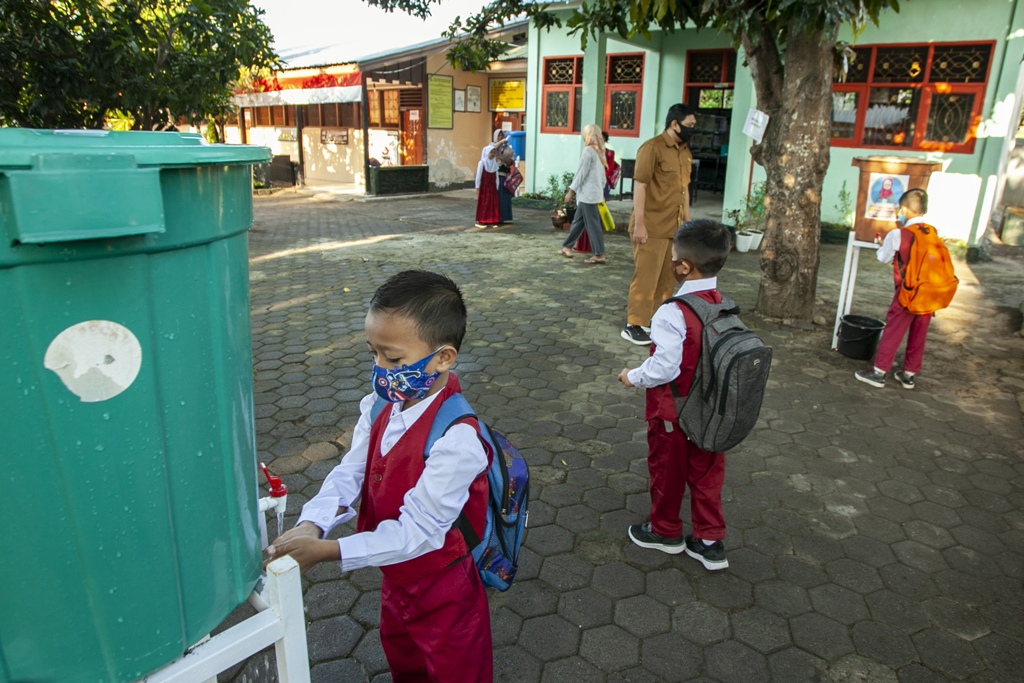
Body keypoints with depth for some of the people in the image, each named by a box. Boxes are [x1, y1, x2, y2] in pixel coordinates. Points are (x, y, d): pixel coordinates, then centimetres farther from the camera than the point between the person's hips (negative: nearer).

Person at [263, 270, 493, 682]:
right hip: (396, 579, 7)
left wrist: (325, 550, -34)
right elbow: (350, 473, -9)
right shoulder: (380, 406, -10)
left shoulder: (456, 439, -34)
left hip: (442, 591, -7)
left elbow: (417, 531, -32)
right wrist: (310, 525, -27)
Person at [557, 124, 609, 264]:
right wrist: (601, 191, 21)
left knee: (592, 224, -5)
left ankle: (599, 255, -2)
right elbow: (602, 175, 15)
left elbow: (581, 173, -16)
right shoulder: (600, 151, 12)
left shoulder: (588, 150, -13)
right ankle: (567, 247, 24)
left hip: (587, 193, -9)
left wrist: (571, 190, -12)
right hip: (595, 192, 9)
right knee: (578, 220, 16)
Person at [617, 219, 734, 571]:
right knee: (706, 473, 18)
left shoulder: (673, 312, -27)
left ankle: (665, 531, 36)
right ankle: (710, 541, 29)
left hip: (672, 412, -6)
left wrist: (634, 377, -10)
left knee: (667, 470, 16)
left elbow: (664, 367, -27)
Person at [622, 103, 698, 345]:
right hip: (652, 227, -8)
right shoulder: (652, 148, -11)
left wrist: (688, 221, 17)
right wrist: (639, 224, -20)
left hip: (674, 227, 8)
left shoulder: (685, 152, 14)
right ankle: (633, 325, 5)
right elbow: (639, 186, -15)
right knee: (646, 277, -4)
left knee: (666, 278, 13)